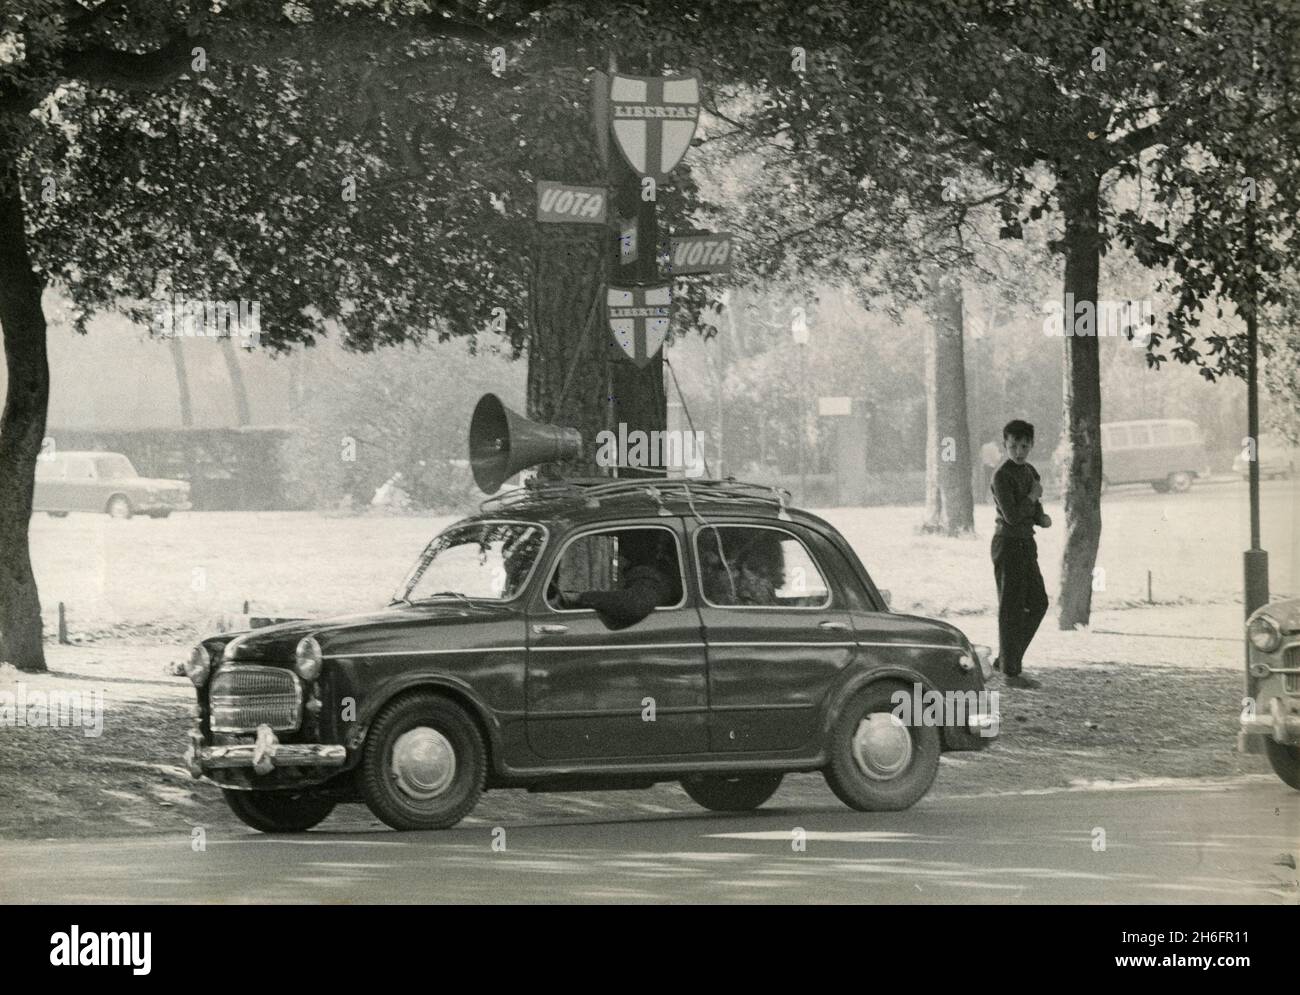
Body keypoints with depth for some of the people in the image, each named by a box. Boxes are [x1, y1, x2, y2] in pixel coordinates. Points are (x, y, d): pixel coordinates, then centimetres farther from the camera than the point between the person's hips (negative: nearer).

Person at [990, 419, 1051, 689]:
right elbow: (1011, 515, -23)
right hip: (1008, 543, -9)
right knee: (1011, 608, -3)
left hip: (1026, 544, 9)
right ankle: (1011, 672, 2)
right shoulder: (1002, 476, -15)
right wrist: (1033, 496, -11)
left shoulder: (1030, 472, 11)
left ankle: (1005, 659, 22)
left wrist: (1043, 519, -4)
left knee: (1038, 603, 13)